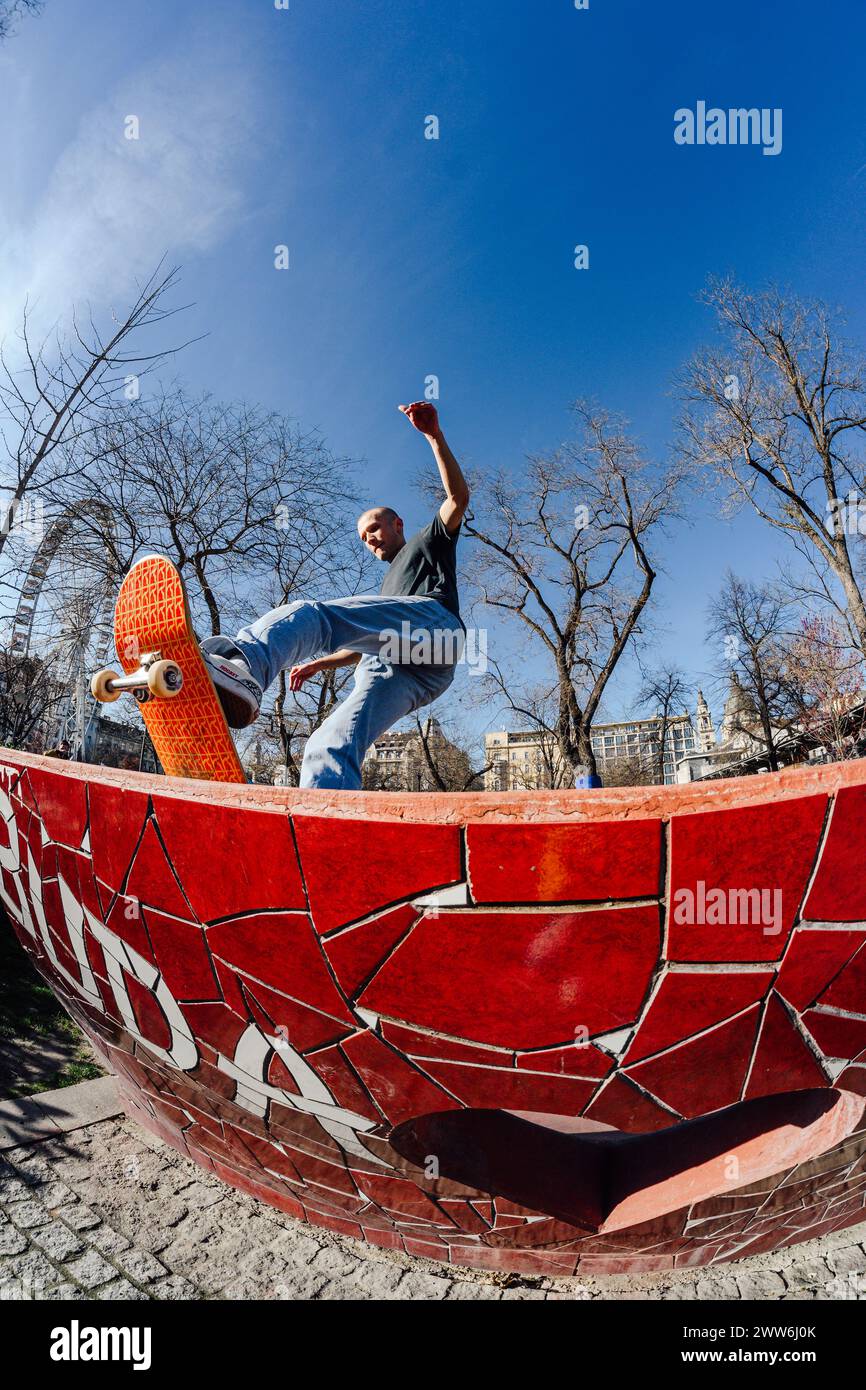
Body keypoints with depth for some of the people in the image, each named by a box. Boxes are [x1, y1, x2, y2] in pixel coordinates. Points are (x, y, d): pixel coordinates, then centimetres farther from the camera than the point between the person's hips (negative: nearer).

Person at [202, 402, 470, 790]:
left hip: (432, 619, -7)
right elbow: (369, 646, 43)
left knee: (312, 614, -29)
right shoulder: (388, 586, 47)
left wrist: (435, 436, 2)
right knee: (328, 749, -16)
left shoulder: (430, 540, 30)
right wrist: (318, 662, 35)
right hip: (388, 673, 7)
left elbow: (458, 498, 12)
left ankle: (243, 664, -59)